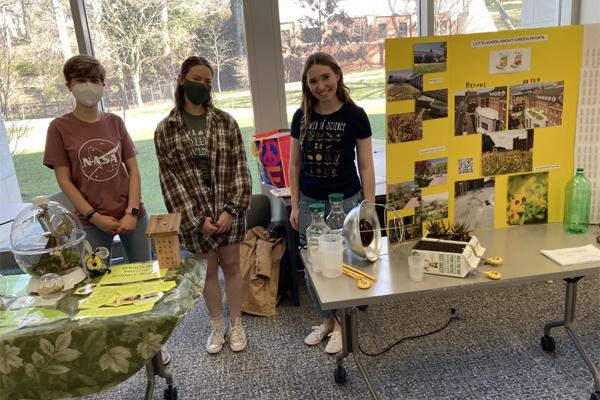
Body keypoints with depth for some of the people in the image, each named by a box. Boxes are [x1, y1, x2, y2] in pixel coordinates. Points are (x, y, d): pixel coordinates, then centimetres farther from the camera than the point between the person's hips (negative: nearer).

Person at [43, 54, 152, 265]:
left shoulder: (115, 122, 5)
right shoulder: (59, 127, -3)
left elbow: (133, 170, 2)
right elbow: (64, 181, -4)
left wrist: (132, 211, -8)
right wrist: (94, 217, -10)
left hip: (132, 215, 2)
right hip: (92, 222, -2)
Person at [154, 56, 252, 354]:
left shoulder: (225, 122, -2)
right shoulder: (165, 129, -4)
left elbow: (239, 167, -4)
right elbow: (170, 177, -7)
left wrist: (231, 209, -13)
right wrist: (197, 218, -12)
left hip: (229, 209, 0)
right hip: (193, 214, 0)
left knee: (231, 266, 11)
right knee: (209, 269, 13)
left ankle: (236, 324, 30)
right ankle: (216, 325, 33)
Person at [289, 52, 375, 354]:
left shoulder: (354, 116, -8)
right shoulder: (301, 117, 1)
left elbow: (366, 166, -5)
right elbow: (294, 164, 7)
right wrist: (294, 206, 4)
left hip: (345, 202, -3)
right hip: (310, 203, 3)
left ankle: (341, 325, 30)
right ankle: (326, 320, 34)